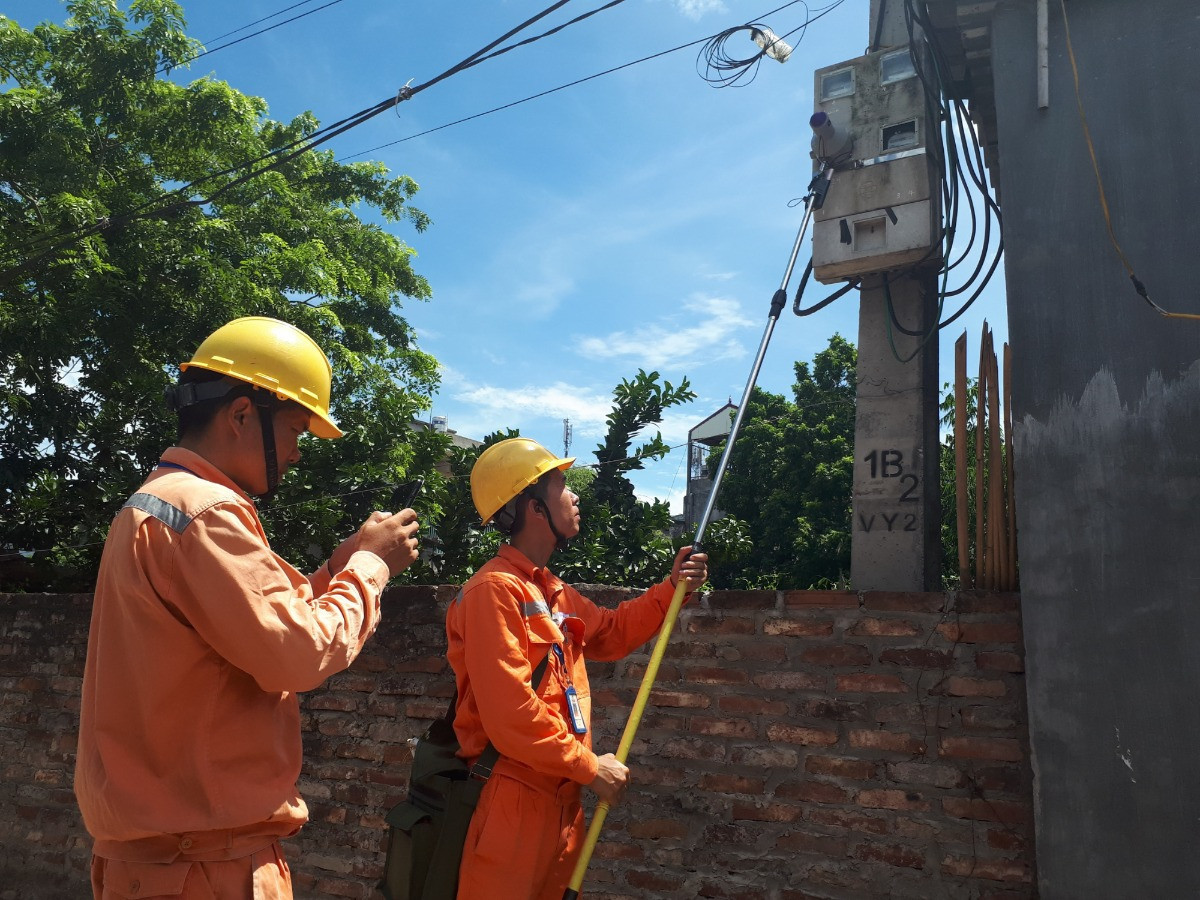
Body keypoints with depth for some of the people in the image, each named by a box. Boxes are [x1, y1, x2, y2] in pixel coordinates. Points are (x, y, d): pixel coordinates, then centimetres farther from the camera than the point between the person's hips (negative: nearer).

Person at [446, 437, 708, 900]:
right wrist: (590, 767, -15)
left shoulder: (554, 592, 12)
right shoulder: (495, 590, -19)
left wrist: (671, 588, 14)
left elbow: (610, 633, 26)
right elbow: (509, 715, -24)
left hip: (559, 797, 9)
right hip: (511, 801, -9)